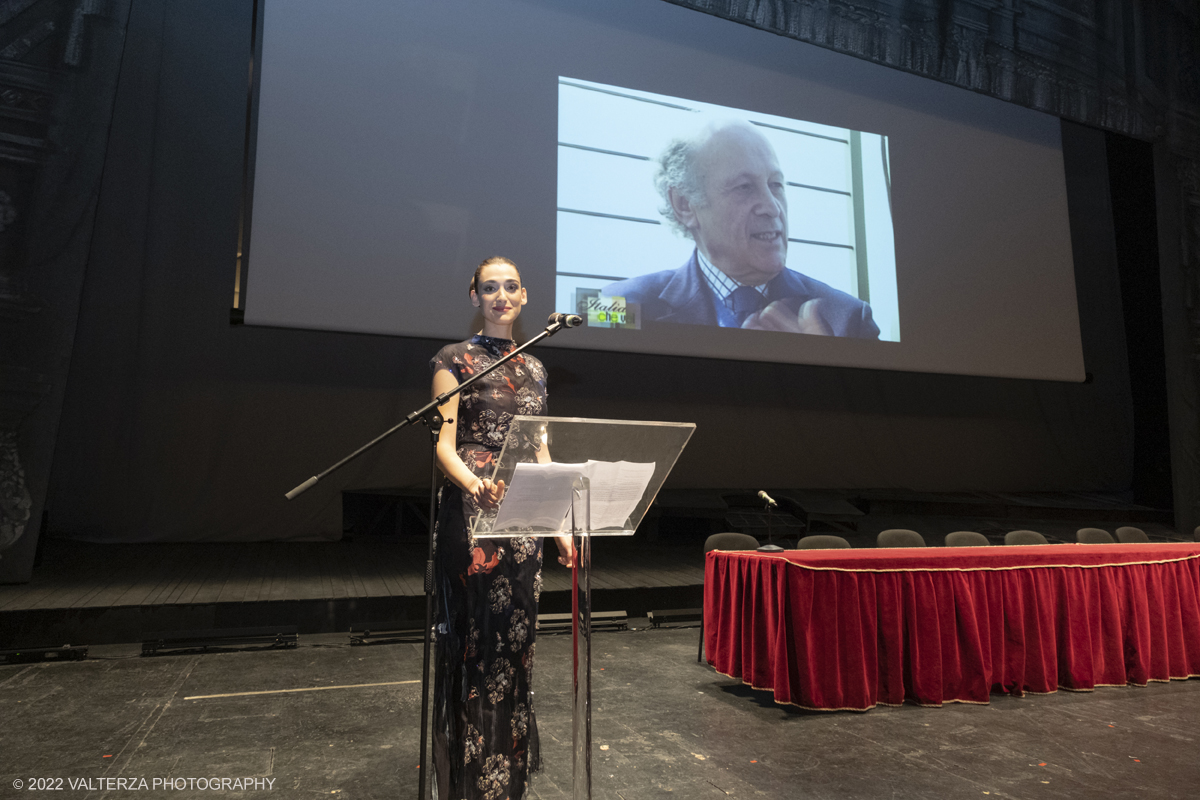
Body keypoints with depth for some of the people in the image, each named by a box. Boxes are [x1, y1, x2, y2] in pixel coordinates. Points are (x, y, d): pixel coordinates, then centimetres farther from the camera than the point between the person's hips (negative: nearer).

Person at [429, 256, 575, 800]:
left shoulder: (534, 368, 16)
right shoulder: (454, 359, 0)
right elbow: (443, 444, -8)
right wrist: (475, 484, -29)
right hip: (471, 513, -5)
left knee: (517, 641, 10)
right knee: (475, 639, -3)